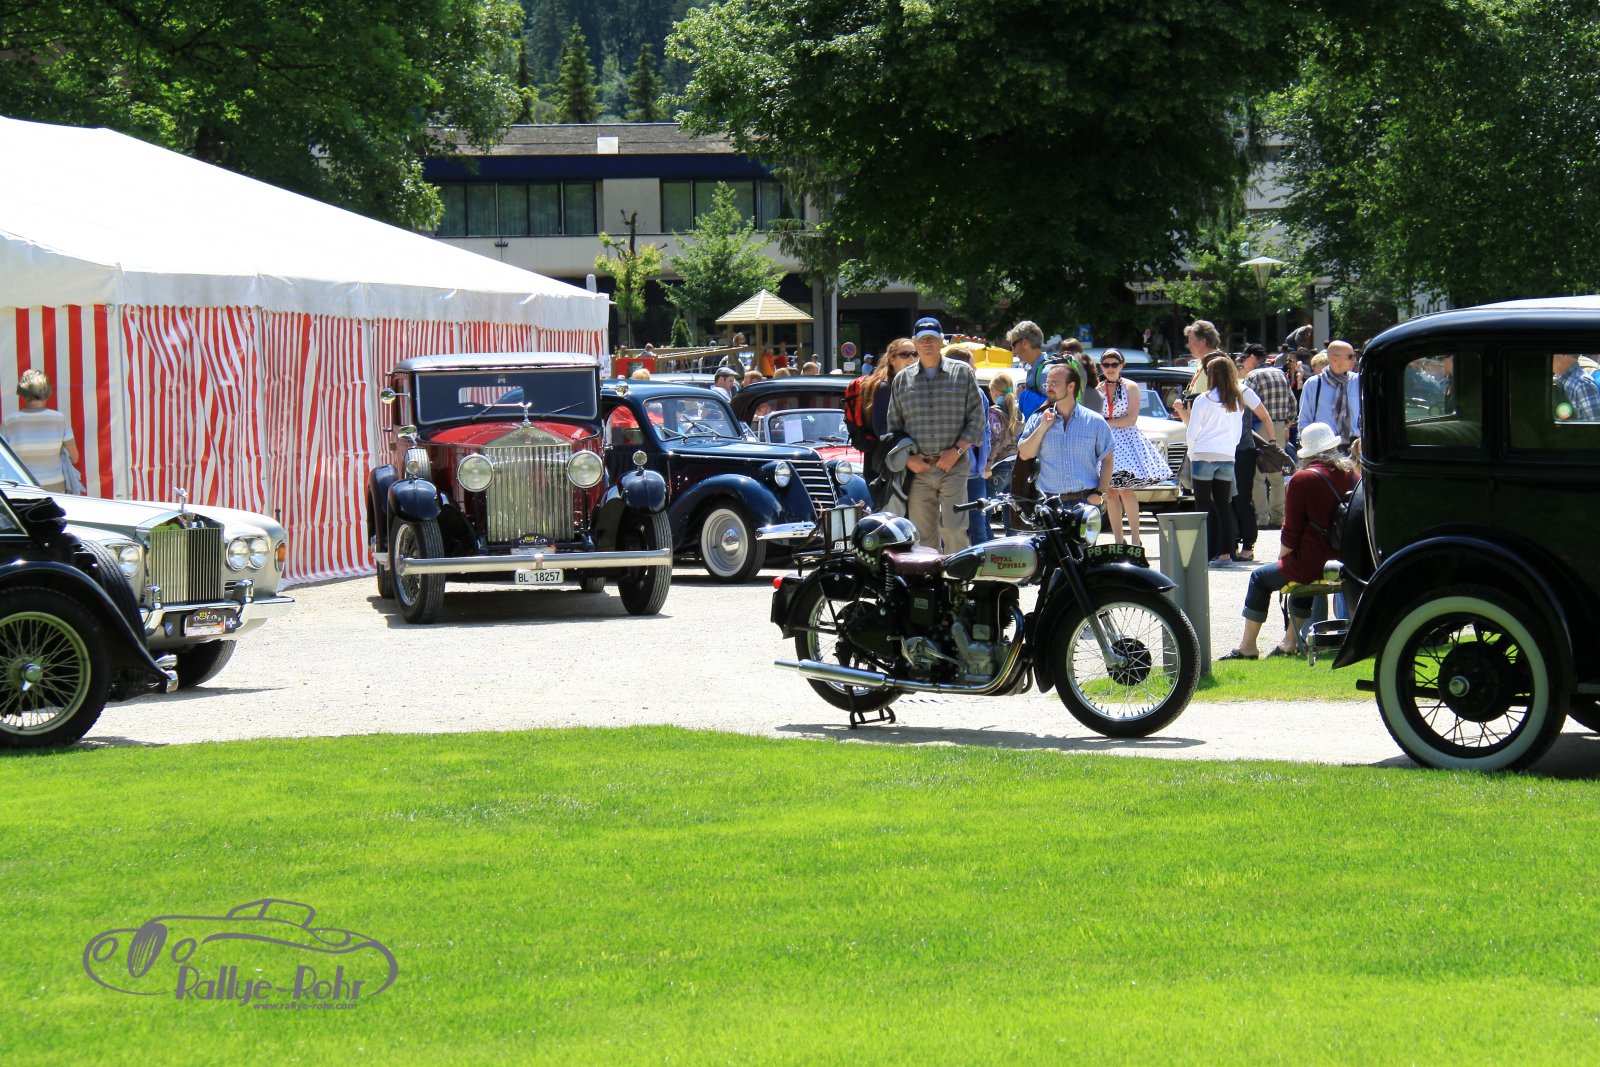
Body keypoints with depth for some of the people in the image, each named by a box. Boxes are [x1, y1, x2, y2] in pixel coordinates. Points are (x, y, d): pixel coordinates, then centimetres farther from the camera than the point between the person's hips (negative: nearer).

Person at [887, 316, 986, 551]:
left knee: (953, 529, -13)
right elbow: (893, 426, 15)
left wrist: (957, 451, -8)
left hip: (953, 467, -3)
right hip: (918, 469, 3)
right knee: (921, 535, 2)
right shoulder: (902, 380, 14)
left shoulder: (962, 373, 7)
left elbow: (977, 418, 4)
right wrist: (908, 458, 0)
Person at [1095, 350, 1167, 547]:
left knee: (1126, 491, -14)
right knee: (1111, 494, 0)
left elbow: (1131, 419, -5)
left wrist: (1106, 423, -8)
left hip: (1126, 439, -3)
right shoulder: (1097, 389, 11)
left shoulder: (1130, 387, 3)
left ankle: (1135, 540, -12)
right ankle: (1118, 542, 3)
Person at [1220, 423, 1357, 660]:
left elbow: (1291, 532, -11)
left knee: (1260, 578, 15)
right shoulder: (1350, 474, 5)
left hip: (1314, 565, -7)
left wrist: (1281, 557, 10)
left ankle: (1247, 647, 18)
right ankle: (1291, 641, 34)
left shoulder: (1302, 480, -13)